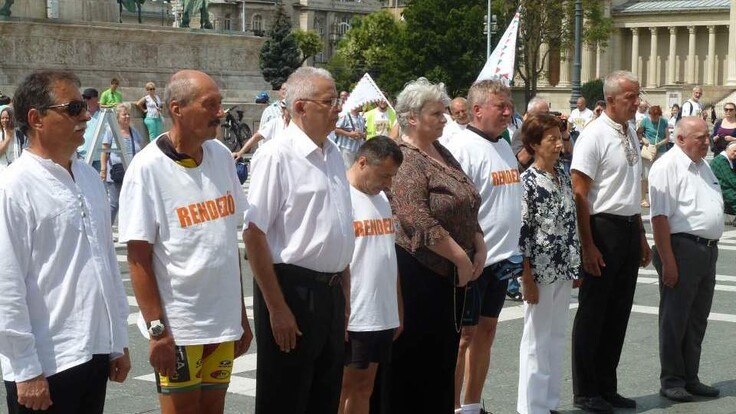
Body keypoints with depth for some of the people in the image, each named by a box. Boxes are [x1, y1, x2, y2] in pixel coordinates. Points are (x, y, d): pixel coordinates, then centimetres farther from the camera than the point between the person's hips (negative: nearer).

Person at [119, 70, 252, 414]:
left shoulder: (221, 156, 5)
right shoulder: (147, 168, -12)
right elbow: (138, 258, -11)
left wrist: (241, 314, 13)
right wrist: (157, 330, -15)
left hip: (224, 322, 5)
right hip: (177, 328, -5)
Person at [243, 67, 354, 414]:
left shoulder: (333, 155, 11)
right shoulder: (276, 156, -14)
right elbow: (254, 233, -17)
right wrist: (277, 308, -18)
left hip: (331, 291, 8)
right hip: (292, 289, -8)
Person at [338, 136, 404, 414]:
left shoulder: (381, 199, 14)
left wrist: (398, 311, 19)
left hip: (383, 316, 8)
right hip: (350, 318, -8)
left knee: (364, 389, 13)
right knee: (344, 389, 0)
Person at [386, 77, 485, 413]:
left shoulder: (442, 153, 13)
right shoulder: (405, 160, -15)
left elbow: (467, 208, 18)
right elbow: (419, 222, -23)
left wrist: (479, 248, 4)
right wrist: (462, 259, -18)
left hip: (451, 273, 9)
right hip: (418, 272, -9)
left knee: (444, 357, 14)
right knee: (414, 360, 0)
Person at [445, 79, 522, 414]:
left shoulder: (504, 147, 13)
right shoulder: (463, 148, -14)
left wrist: (512, 251, 19)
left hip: (500, 258, 8)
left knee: (486, 330, 14)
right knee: (464, 334, -2)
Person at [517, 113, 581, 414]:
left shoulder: (563, 176, 7)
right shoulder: (528, 182, -12)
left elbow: (571, 223, 13)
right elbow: (521, 232, -14)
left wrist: (576, 266, 12)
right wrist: (527, 278, -15)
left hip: (563, 270, 7)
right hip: (540, 271, -7)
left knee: (557, 336, 12)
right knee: (536, 339, 2)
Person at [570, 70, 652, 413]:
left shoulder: (631, 135, 12)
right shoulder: (594, 136, -12)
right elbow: (579, 194, -15)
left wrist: (641, 238, 20)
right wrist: (587, 246, -17)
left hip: (629, 230, 8)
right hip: (603, 229, -8)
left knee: (618, 314, 13)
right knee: (593, 314, 2)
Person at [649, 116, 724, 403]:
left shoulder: (703, 166, 16)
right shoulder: (667, 166, -13)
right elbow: (659, 217, -18)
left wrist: (712, 250, 18)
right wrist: (667, 261, -22)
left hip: (707, 250, 9)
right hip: (682, 248, -9)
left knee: (698, 319, 14)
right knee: (675, 318, 0)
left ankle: (690, 378, 23)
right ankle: (672, 381, 9)